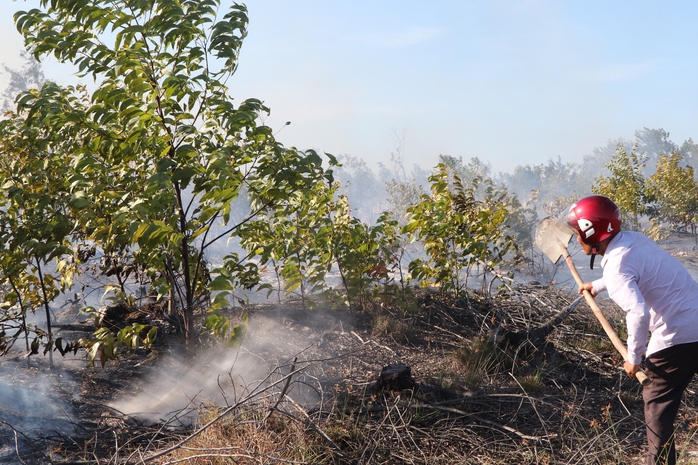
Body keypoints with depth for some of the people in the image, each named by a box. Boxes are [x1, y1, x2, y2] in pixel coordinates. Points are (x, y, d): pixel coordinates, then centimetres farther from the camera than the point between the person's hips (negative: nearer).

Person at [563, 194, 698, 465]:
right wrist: (598, 285, 43)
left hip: (676, 338, -8)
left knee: (658, 404, 7)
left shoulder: (615, 266, -16)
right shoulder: (634, 239, 9)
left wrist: (634, 358, -16)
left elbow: (639, 313, -28)